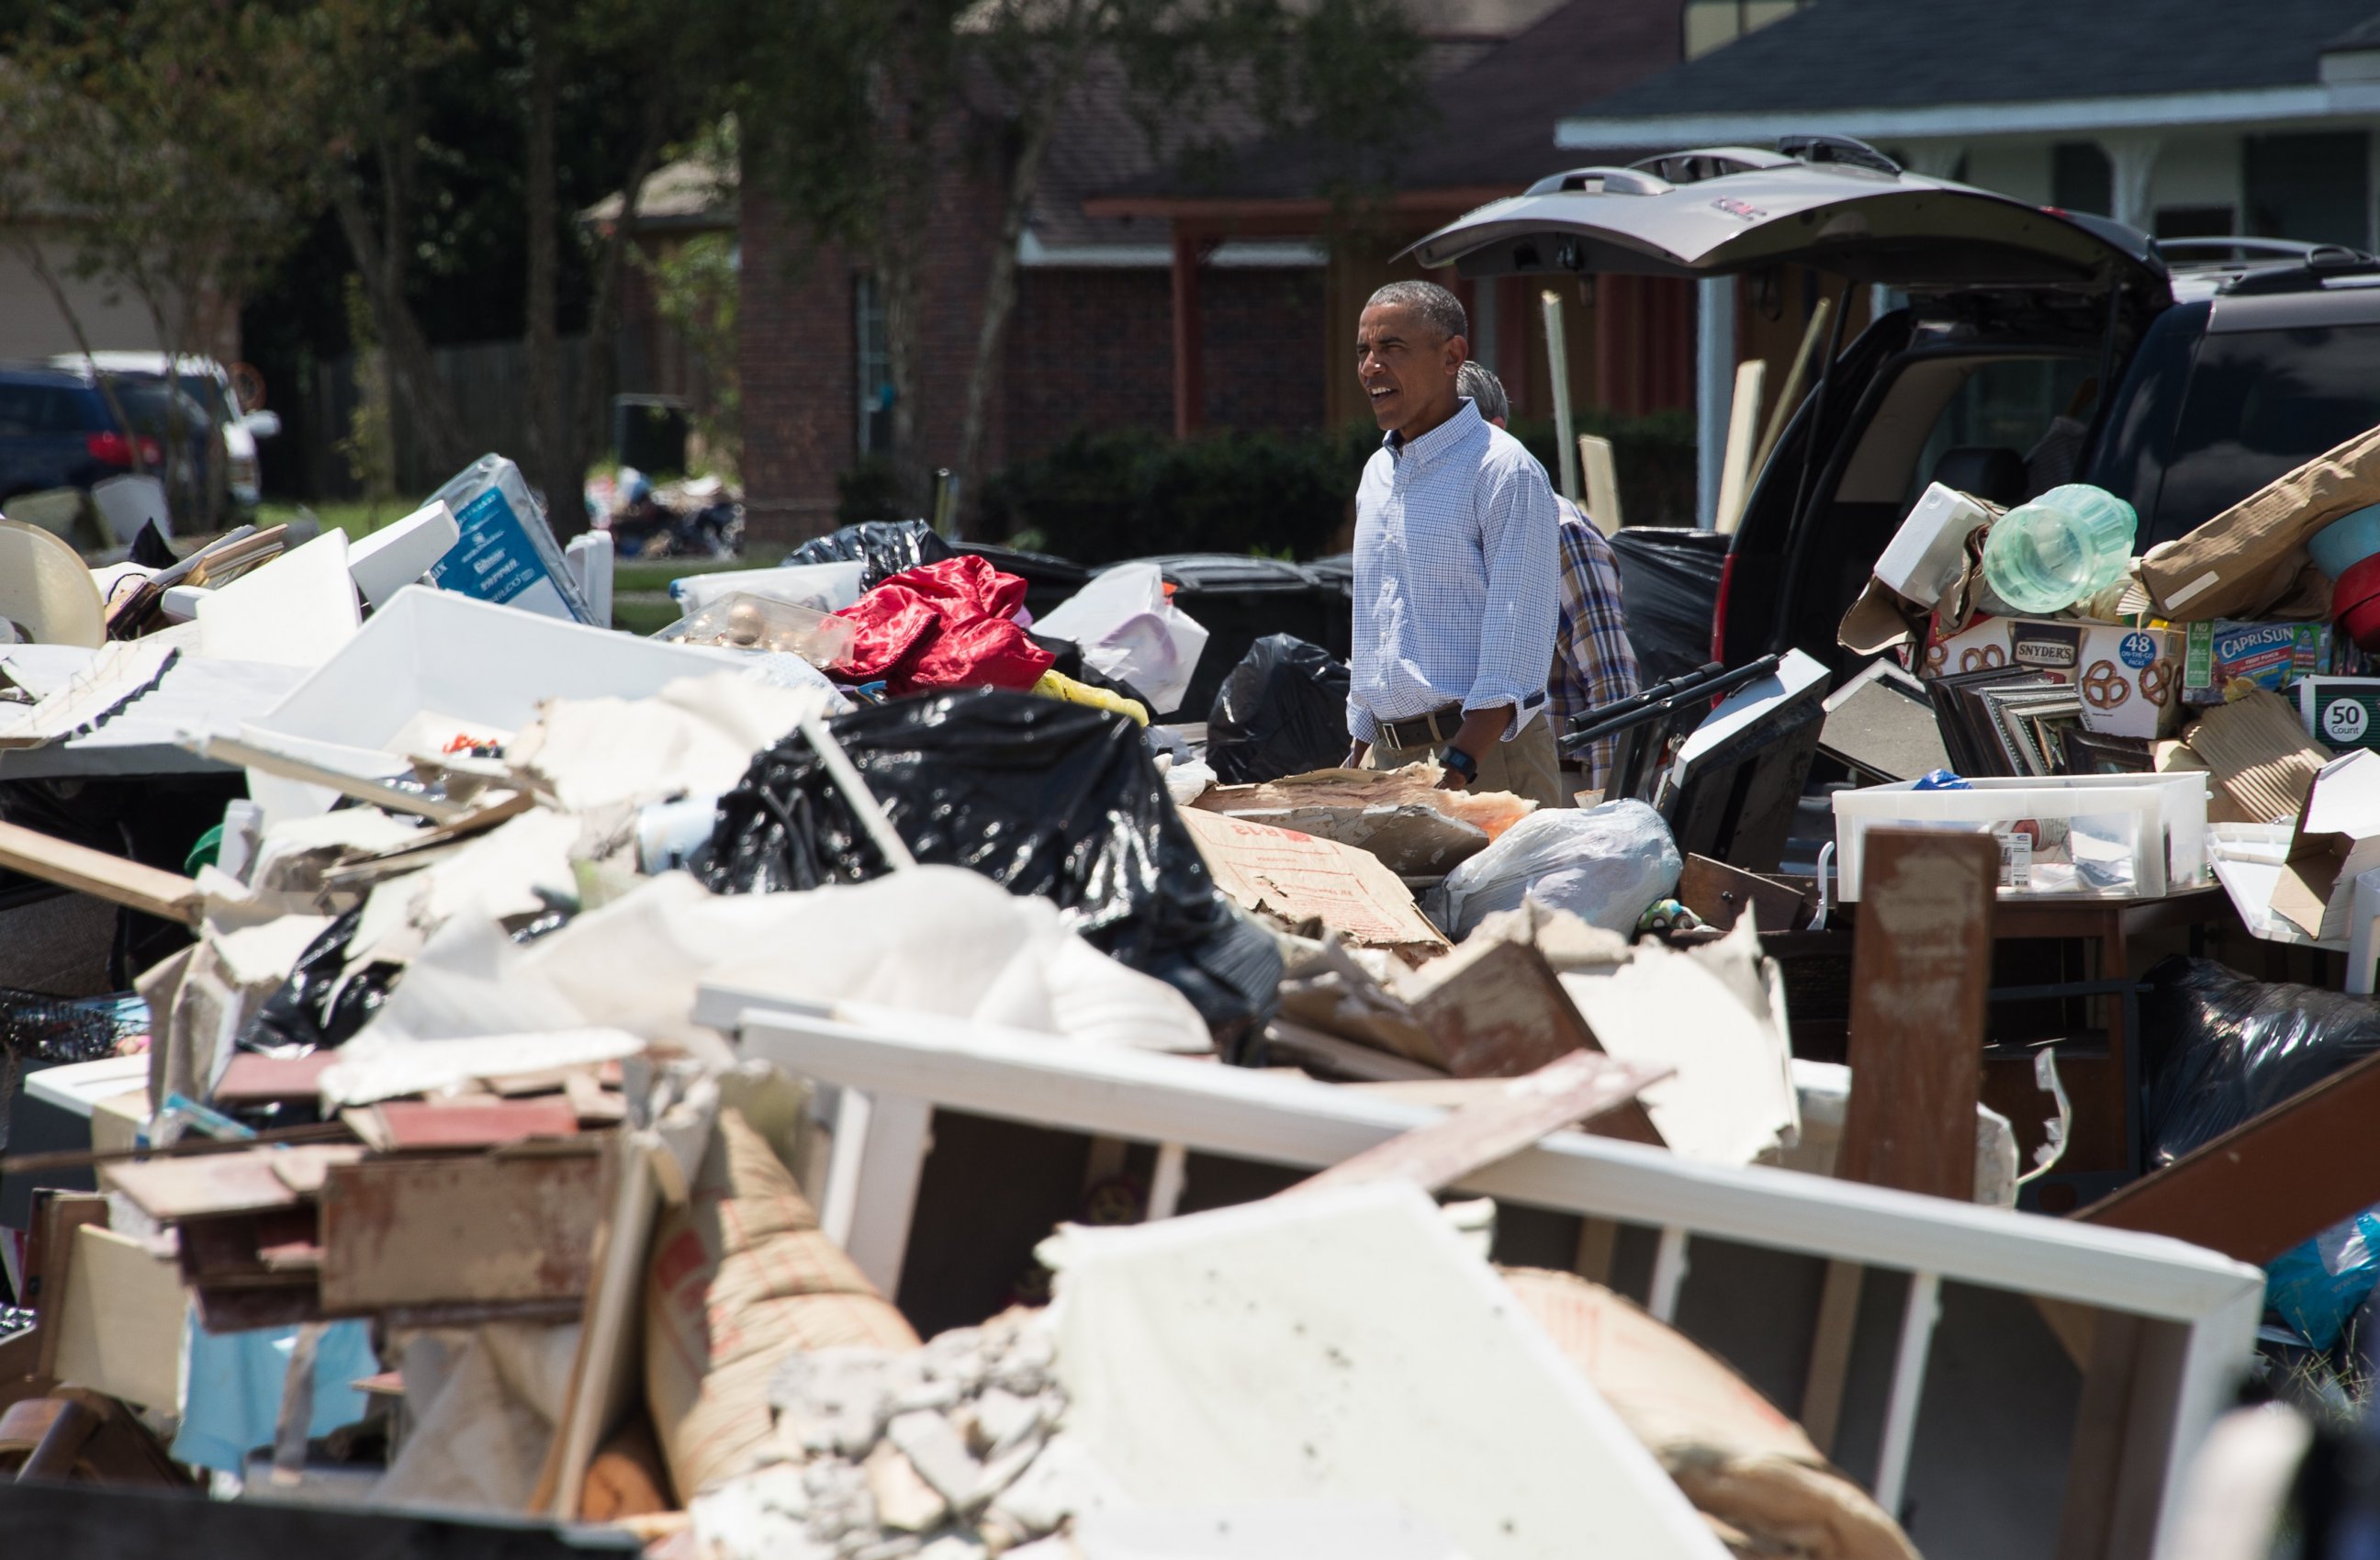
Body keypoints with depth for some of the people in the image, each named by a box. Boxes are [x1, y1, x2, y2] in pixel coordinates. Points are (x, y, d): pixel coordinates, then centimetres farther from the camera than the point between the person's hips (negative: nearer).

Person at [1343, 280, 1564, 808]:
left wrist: (1457, 768, -23)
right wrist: (1358, 762, 19)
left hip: (1486, 755, -7)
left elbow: (1516, 645, -15)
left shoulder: (1504, 471, -8)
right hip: (1387, 757, 7)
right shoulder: (1377, 473, 17)